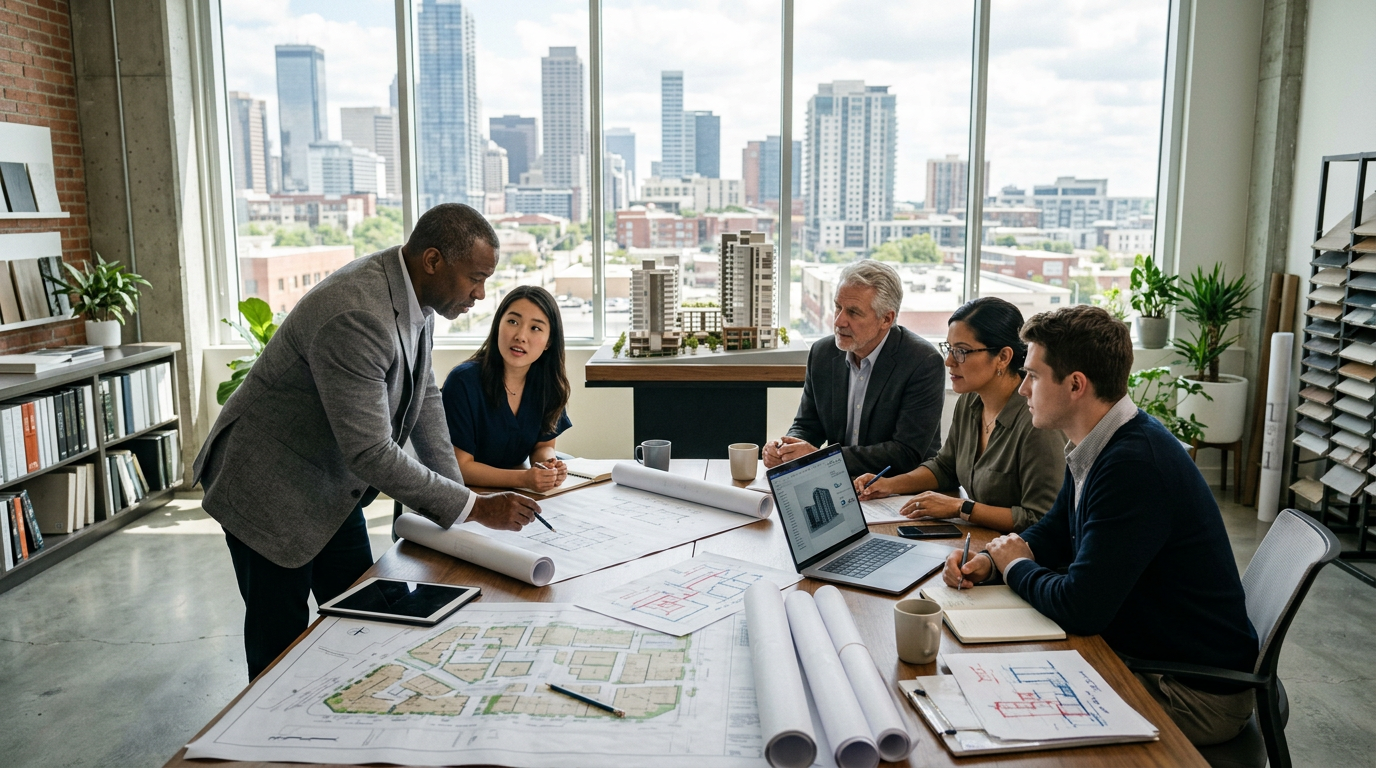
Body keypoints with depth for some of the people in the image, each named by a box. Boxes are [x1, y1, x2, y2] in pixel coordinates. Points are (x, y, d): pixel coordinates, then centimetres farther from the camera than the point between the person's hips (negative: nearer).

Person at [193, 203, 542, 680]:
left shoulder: (415, 297, -4)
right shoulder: (355, 317, -34)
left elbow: (423, 397, 6)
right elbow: (370, 452, -34)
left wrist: (455, 492, -1)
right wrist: (474, 508, -28)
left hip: (333, 488, 9)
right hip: (269, 490, -9)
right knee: (281, 642, 2)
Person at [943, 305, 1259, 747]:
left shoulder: (1134, 465, -30)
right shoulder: (1098, 448, 2)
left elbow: (1079, 608, -30)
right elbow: (1055, 532, 15)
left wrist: (1016, 566, -9)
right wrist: (989, 562, -5)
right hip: (1141, 650, 8)